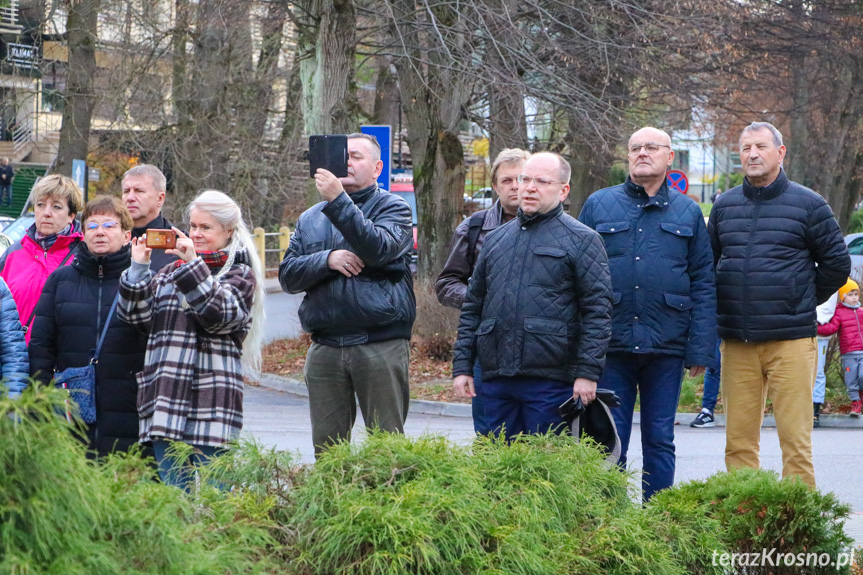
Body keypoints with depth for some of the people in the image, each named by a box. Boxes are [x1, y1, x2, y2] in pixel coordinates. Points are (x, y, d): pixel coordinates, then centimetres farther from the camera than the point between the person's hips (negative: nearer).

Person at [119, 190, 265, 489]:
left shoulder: (239, 274, 5)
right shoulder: (170, 271, 20)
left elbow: (219, 314, -13)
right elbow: (137, 316, 11)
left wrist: (194, 265, -15)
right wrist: (138, 267, 2)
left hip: (210, 399, -5)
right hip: (165, 396, 5)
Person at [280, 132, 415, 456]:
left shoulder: (393, 208, 5)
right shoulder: (310, 219, 19)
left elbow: (379, 249, -15)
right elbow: (288, 275, 9)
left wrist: (338, 201, -22)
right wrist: (327, 260, -9)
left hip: (381, 345, -4)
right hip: (324, 348, 4)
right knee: (326, 448, 5)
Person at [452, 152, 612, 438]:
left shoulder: (581, 240, 1)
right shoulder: (496, 239, 18)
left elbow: (597, 311, -4)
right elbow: (472, 306, 20)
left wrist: (587, 372, -12)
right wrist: (462, 366, 12)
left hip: (550, 382, -5)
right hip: (496, 379, 5)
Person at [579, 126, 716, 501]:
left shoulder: (688, 213, 10)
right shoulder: (598, 206, 8)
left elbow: (704, 284, 7)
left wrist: (700, 350, -2)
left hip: (666, 346, 1)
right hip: (610, 344, 0)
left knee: (660, 441, 6)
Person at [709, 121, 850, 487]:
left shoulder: (808, 205, 3)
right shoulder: (724, 206, 13)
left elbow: (837, 264, 8)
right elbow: (707, 265, 23)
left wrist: (802, 304, 8)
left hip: (791, 342, -3)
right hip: (737, 344, 3)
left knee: (795, 439, -6)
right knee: (739, 440, 3)